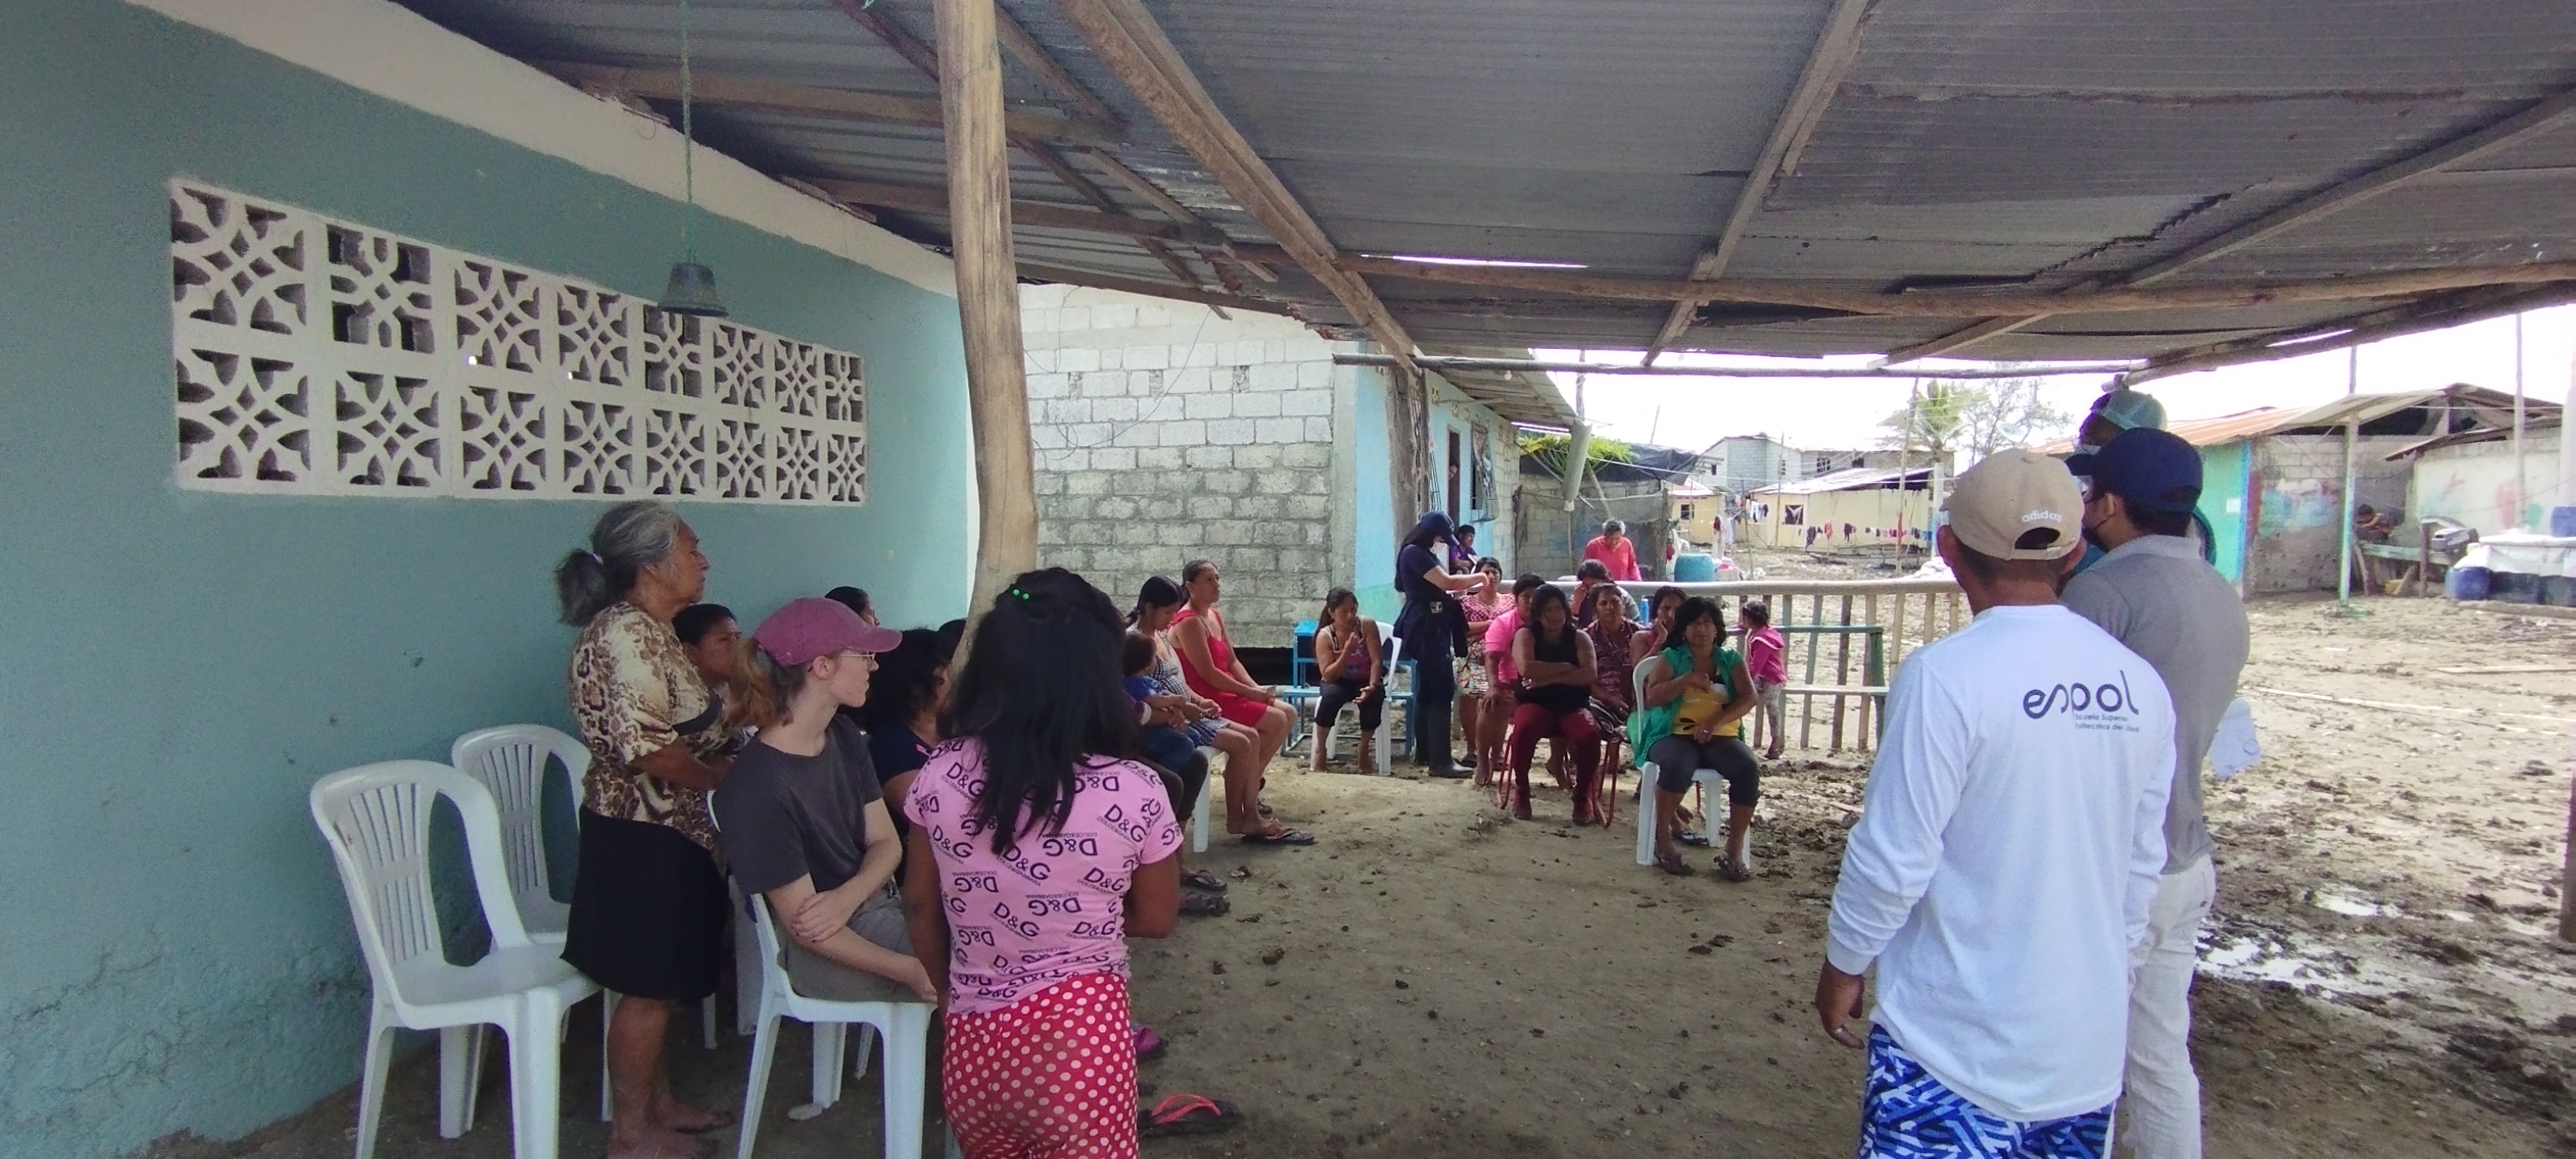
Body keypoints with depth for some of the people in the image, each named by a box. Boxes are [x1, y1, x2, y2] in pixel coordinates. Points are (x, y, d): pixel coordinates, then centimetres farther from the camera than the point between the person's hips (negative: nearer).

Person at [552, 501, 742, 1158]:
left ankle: (659, 1105, 32)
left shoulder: (650, 630, 11)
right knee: (648, 987, 3)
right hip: (642, 835, -10)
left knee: (660, 982, 19)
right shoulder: (627, 633, -21)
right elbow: (644, 747, -26)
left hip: (666, 830, 10)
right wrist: (722, 776, -14)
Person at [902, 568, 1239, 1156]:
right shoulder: (1135, 793, -15)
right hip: (1080, 1043, -3)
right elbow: (1156, 921, 1)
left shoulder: (940, 775, -8)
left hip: (973, 1045, 3)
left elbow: (920, 908, 6)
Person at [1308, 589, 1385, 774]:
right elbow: (1328, 675, -21)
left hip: (1365, 681, 1)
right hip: (1340, 682, -1)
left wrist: (1372, 686, -33)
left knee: (1374, 698, -33)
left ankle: (1364, 750, -8)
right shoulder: (1325, 635, -16)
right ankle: (1319, 749, -16)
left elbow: (1377, 661, -16)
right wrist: (1347, 652, -33)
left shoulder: (1367, 625, -14)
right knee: (1331, 695, -35)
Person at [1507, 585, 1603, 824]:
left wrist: (1549, 678, -15)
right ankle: (1521, 790, -11)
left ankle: (1583, 795, -6)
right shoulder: (1526, 634, 3)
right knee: (1524, 728, -37)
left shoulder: (1579, 638, 9)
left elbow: (1590, 674, -9)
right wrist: (1565, 667, -8)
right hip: (1535, 703, -1)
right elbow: (1527, 669, -16)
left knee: (1590, 734, -32)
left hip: (1573, 705, 2)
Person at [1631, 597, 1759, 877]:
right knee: (1678, 766, -37)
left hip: (1721, 737, 3)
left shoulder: (1731, 660, 15)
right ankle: (1662, 839, -20)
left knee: (1749, 768, -28)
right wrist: (1688, 679, -13)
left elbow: (1748, 698, 1)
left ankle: (1734, 849, -19)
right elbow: (1652, 698, -2)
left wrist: (1716, 721, -15)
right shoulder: (1669, 658, 10)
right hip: (1674, 734, -2)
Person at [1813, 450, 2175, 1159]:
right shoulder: (2138, 685, -1)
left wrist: (1843, 965, -1)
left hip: (1958, 1040, -6)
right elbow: (2142, 863, 8)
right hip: (2090, 1034, 6)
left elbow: (1894, 855, -16)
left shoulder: (1946, 675, -19)